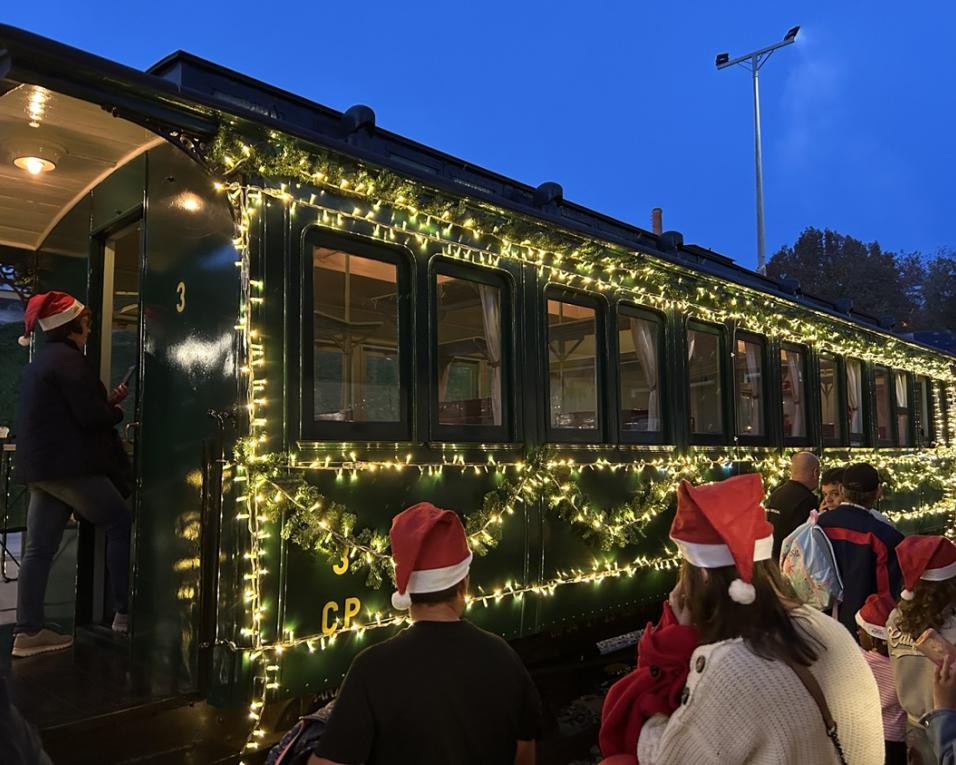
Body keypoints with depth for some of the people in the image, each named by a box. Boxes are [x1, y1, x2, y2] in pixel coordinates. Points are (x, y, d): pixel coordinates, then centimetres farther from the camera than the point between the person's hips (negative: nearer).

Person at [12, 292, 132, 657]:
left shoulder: (43, 359, 19)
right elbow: (90, 416, -19)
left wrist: (107, 401, 14)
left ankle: (28, 632, 10)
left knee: (40, 548, 8)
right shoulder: (68, 358, -12)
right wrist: (116, 412, 1)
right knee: (121, 523, -1)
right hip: (67, 465, -10)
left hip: (40, 465, 10)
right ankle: (125, 612, 2)